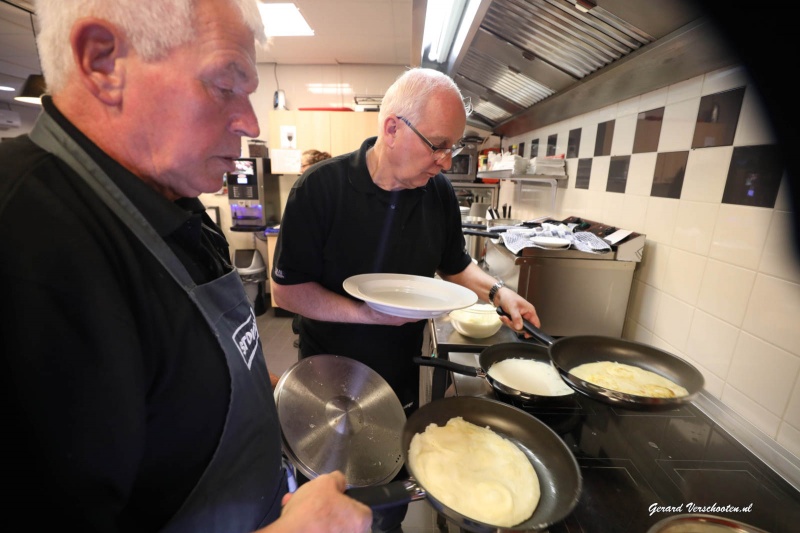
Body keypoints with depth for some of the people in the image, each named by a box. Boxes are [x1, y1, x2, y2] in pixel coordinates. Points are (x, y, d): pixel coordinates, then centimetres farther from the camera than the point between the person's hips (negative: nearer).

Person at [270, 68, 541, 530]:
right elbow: (286, 289, -18)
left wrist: (497, 291, -9)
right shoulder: (321, 188, -21)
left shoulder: (440, 193, -7)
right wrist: (368, 313, -27)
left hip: (402, 371, 4)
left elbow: (456, 265, 7)